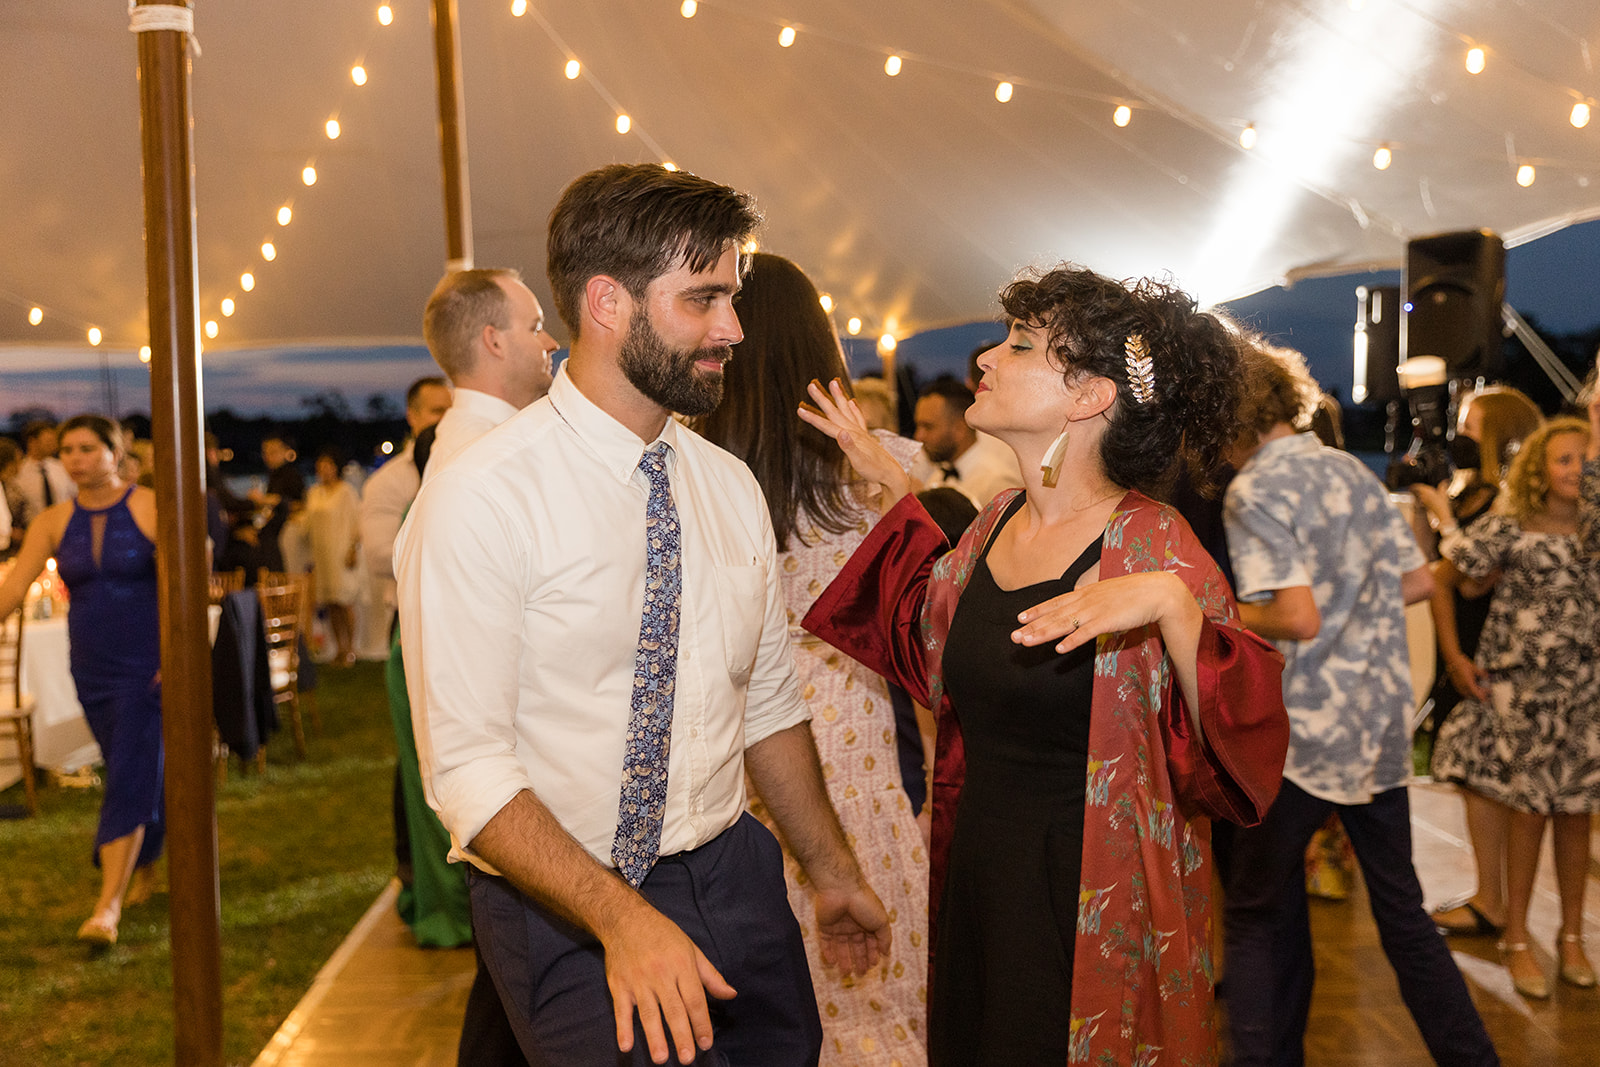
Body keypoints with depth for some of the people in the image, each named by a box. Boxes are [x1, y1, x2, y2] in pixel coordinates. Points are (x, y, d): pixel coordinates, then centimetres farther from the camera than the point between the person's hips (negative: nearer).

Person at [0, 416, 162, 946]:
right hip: (92, 668, 4)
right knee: (134, 773, 16)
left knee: (129, 779, -10)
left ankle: (108, 906, -11)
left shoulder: (152, 510, -9)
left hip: (147, 665, -4)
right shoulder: (54, 522, 3)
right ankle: (146, 867, 38)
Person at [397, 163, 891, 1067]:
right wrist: (621, 919, -27)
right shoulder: (483, 500, -16)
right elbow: (468, 766, -19)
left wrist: (834, 873, 19)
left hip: (735, 878, 6)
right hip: (567, 916, -5)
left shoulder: (731, 487, 4)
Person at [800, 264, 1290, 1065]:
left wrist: (1172, 605, -38)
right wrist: (891, 485, 17)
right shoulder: (995, 524, 2)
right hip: (974, 886, 7)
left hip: (1090, 914, -6)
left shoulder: (1149, 544, -17)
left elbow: (1241, 756, -23)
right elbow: (933, 644, 21)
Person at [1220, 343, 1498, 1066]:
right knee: (1401, 910, 17)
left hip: (1301, 731, -7)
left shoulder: (1253, 491, -13)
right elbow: (1417, 580, 11)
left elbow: (1296, 618, -22)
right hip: (1383, 722, 7)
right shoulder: (1353, 471, 8)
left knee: (1258, 916, 9)